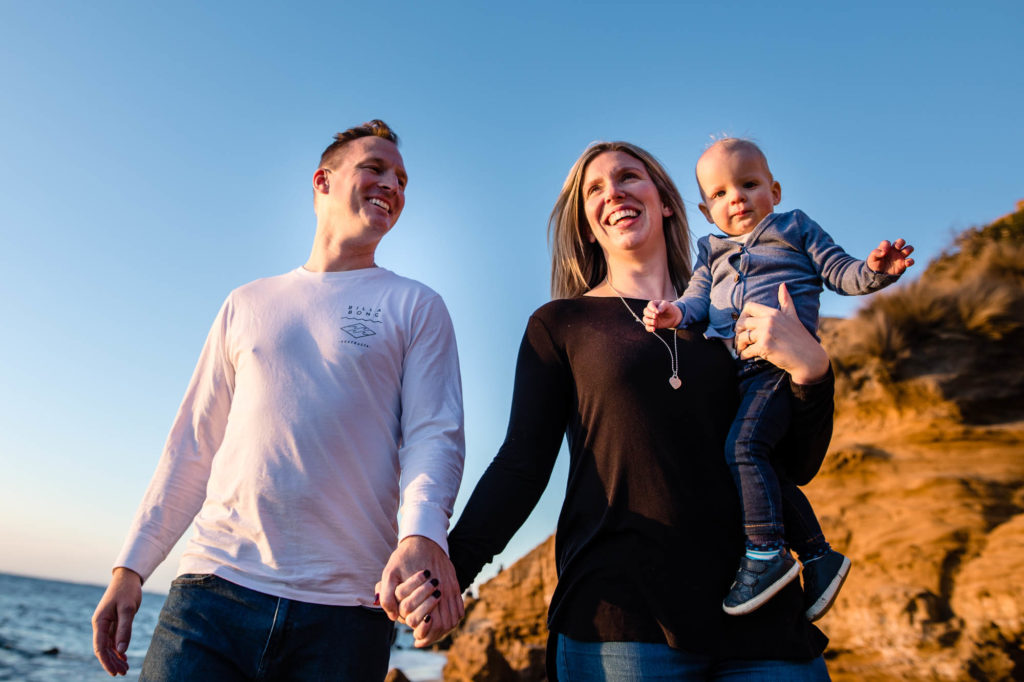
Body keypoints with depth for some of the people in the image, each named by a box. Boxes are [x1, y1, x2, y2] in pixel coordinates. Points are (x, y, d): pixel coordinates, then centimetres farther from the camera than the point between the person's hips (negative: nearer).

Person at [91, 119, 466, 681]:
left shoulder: (416, 307, 6)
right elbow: (193, 445, 15)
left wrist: (421, 534, -24)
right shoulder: (246, 304, 15)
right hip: (214, 590, 2)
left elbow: (435, 436, -6)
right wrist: (132, 565, 11)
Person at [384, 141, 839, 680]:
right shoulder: (561, 324, 7)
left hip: (758, 611, 3)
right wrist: (453, 563, -16)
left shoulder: (731, 319, 13)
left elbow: (796, 467, 10)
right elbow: (523, 462, -1)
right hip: (618, 617, -2)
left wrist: (810, 370, -8)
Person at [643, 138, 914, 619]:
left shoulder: (795, 229, 15)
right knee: (763, 470, 6)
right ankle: (818, 555, 18)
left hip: (780, 363, -6)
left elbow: (840, 273, 9)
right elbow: (699, 299, 12)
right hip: (733, 370, 6)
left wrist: (875, 270, -12)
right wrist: (675, 313, -11)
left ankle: (767, 552, -19)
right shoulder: (711, 253, 24)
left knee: (742, 446, -25)